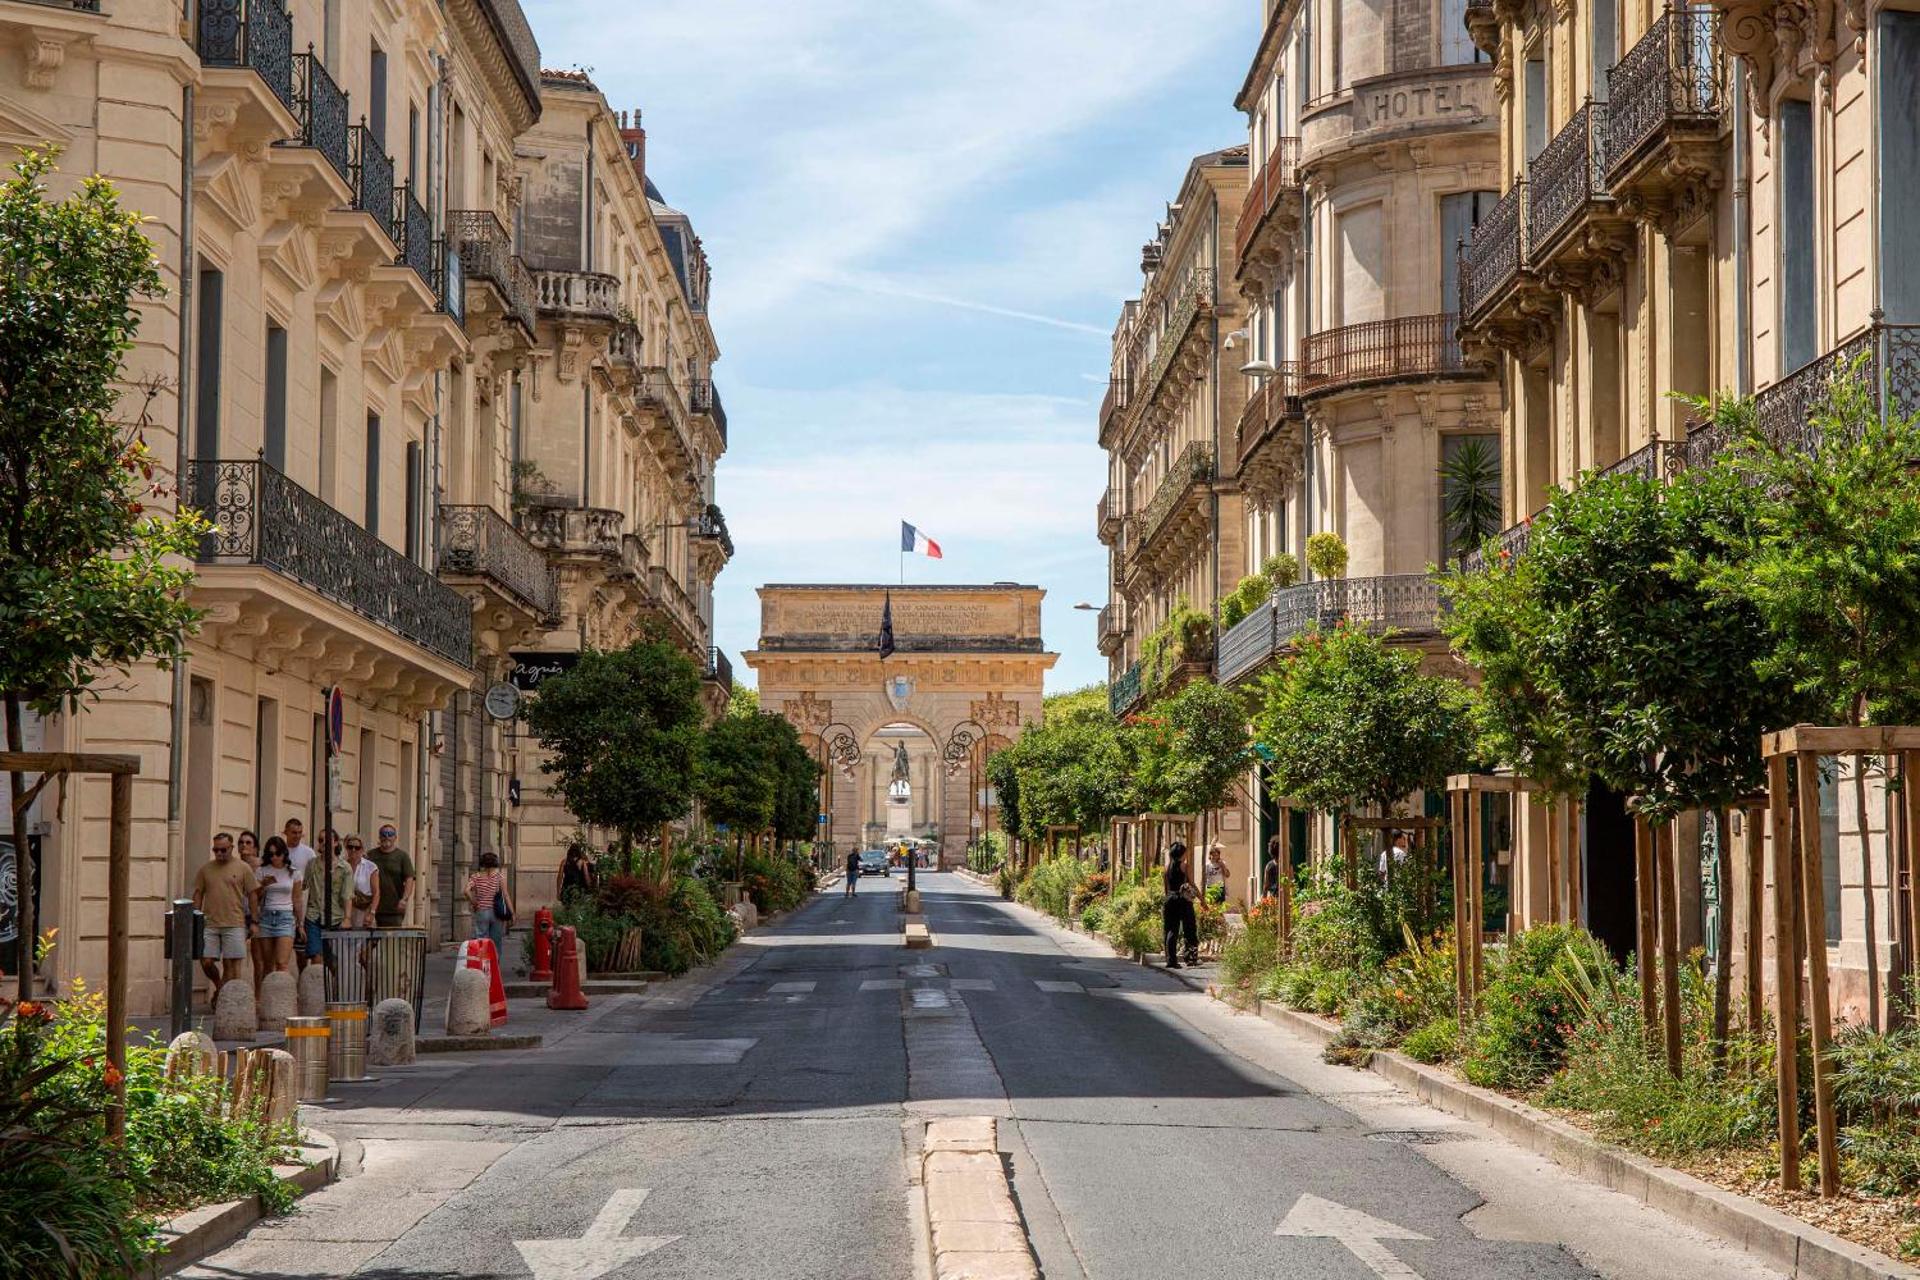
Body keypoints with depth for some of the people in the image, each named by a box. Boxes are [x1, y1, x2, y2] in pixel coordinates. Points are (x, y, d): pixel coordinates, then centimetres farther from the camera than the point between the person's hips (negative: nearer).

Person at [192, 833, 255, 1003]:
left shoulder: (243, 869, 2)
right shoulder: (205, 869, 10)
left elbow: (252, 895, 3)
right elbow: (198, 894, 13)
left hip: (234, 924, -3)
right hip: (209, 924, 3)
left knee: (231, 964, -2)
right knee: (206, 962, 0)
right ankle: (220, 987, 25)